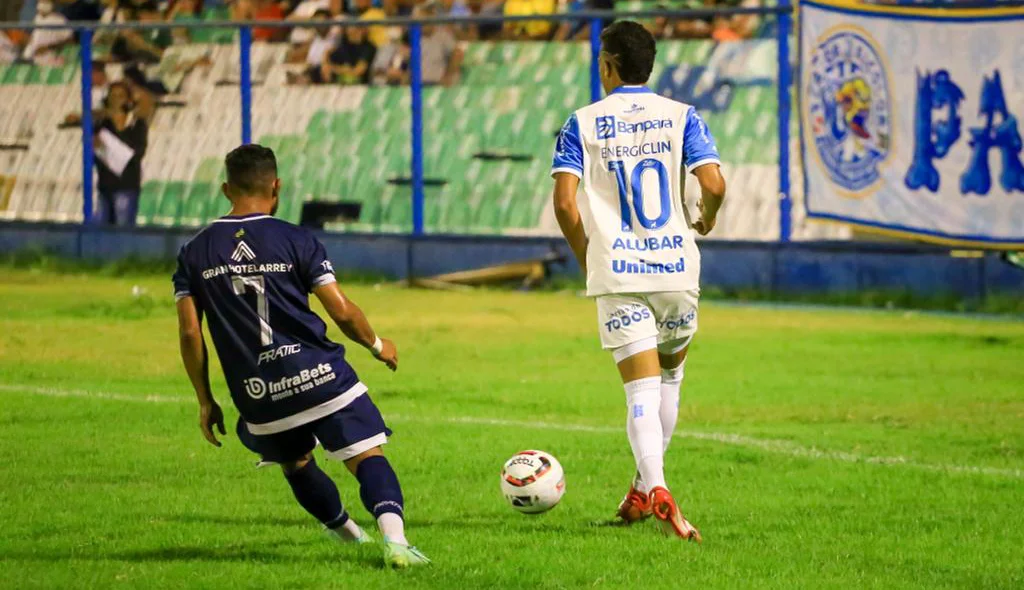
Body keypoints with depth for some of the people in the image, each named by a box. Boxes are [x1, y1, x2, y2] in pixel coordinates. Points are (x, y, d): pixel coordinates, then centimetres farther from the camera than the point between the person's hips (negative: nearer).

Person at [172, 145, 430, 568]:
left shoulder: (195, 252, 5)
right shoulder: (295, 240, -3)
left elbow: (189, 332, 2)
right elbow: (342, 312, -5)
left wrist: (205, 401, 11)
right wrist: (377, 345, 15)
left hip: (258, 396, 3)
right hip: (320, 377, -3)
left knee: (295, 464, 29)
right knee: (368, 458, -5)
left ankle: (343, 529, 45)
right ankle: (393, 537, -29)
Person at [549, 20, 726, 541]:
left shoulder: (582, 124, 2)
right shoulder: (681, 117, 3)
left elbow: (565, 202, -7)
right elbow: (713, 185, -9)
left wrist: (586, 257, 9)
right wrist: (705, 221, 14)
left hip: (617, 271, -1)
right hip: (676, 266, 1)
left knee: (642, 391, -4)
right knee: (669, 376, 22)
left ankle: (656, 488, -25)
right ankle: (643, 489, 24)